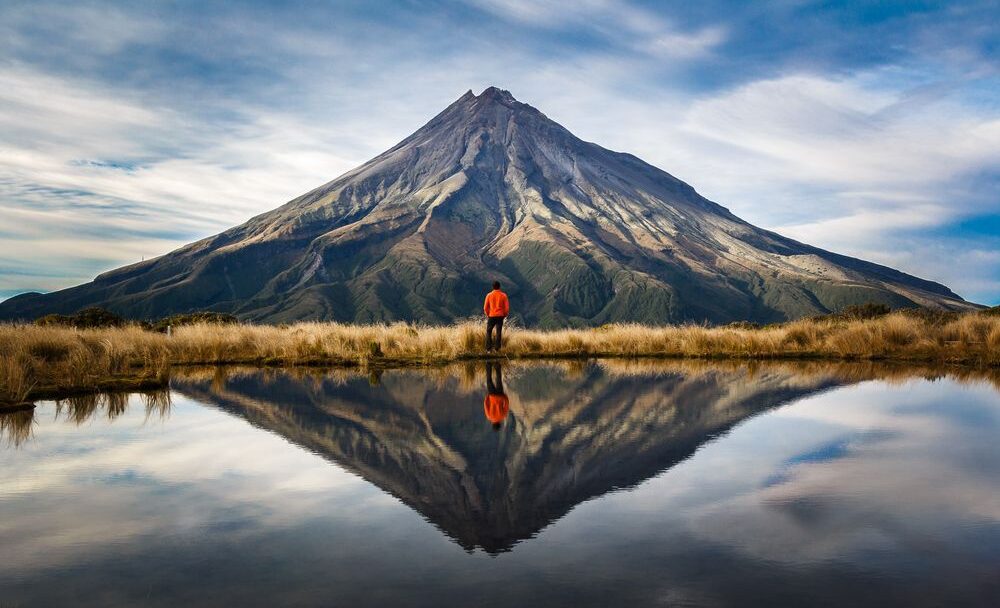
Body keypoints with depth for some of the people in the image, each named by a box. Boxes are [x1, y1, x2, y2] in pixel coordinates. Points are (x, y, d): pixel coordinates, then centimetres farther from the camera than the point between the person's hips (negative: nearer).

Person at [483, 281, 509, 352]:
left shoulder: (489, 295, -2)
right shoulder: (503, 295, -1)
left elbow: (485, 307, 0)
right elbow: (507, 307, -2)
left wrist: (487, 314, 15)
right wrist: (505, 315, 12)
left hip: (491, 316, 0)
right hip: (500, 316, 0)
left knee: (488, 331, 9)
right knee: (499, 332, 5)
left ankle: (489, 347, 0)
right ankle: (497, 347, 3)